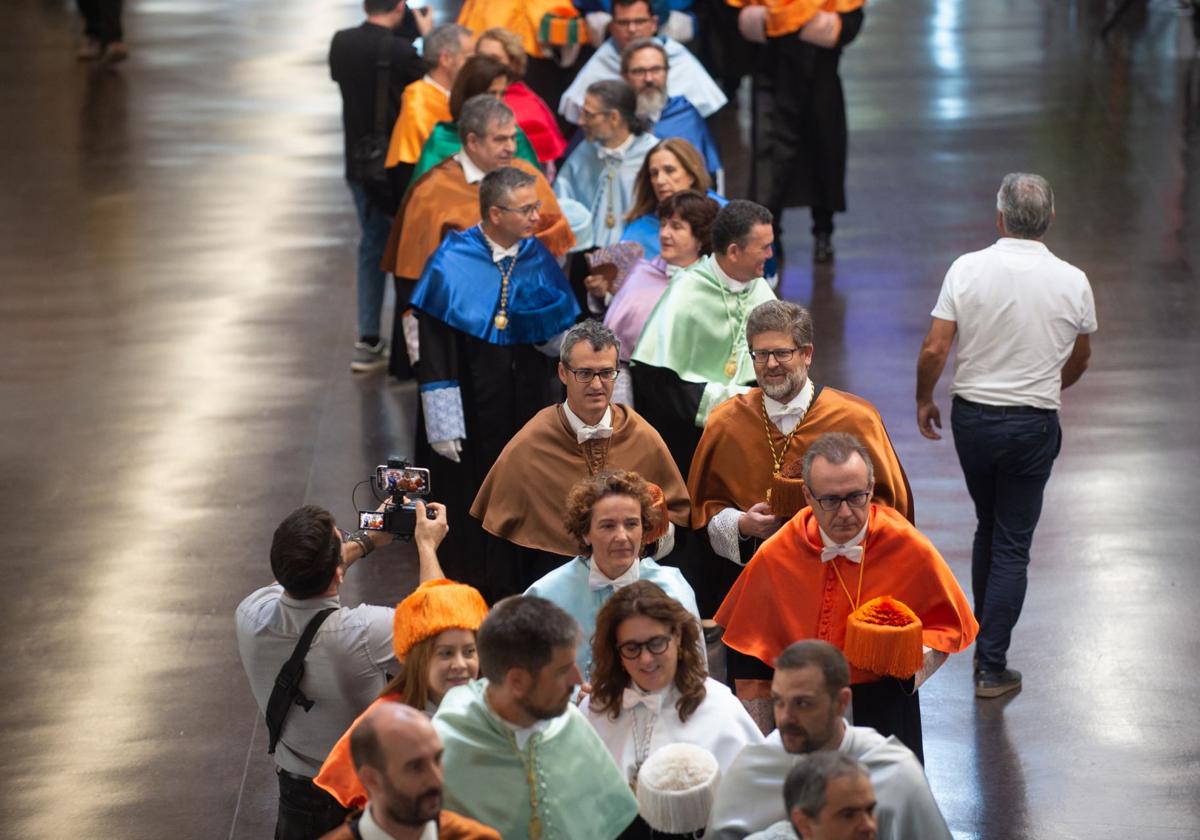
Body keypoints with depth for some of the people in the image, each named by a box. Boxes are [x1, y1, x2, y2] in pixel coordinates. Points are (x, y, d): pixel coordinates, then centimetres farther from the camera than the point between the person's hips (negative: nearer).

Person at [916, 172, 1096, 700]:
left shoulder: (968, 270, -10)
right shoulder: (1072, 282, -7)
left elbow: (934, 349, -11)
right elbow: (1079, 361, 9)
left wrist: (924, 400, 8)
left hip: (972, 417, 1)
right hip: (1034, 425, -1)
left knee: (988, 526, 22)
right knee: (1013, 543, 4)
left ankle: (982, 636, 31)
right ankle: (991, 665, 2)